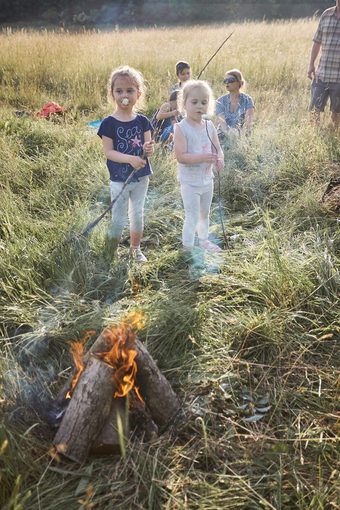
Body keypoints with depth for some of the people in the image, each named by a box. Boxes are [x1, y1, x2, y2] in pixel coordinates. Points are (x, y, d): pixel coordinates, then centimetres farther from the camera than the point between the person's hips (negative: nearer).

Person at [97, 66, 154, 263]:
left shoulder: (142, 121, 1)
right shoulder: (109, 123, -9)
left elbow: (148, 146, 3)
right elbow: (108, 151, -13)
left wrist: (148, 149, -22)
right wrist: (130, 159, -27)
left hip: (141, 176, 3)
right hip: (119, 178, -3)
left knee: (137, 214, 15)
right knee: (119, 219, 2)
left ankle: (135, 249, 34)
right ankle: (110, 253, 21)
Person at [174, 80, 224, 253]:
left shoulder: (210, 126, 1)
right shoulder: (181, 128, -17)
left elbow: (217, 148, 2)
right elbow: (181, 156, -24)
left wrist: (219, 159, -21)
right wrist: (202, 157, -35)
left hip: (207, 179, 6)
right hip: (190, 182, -6)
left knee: (205, 213, 22)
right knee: (192, 217, 0)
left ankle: (203, 240, 43)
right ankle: (187, 246, 18)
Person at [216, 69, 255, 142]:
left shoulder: (247, 100, 3)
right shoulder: (220, 101, 5)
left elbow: (249, 121, -9)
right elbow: (222, 123, -8)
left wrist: (241, 135, -25)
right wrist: (230, 135, -25)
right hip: (224, 137, 1)